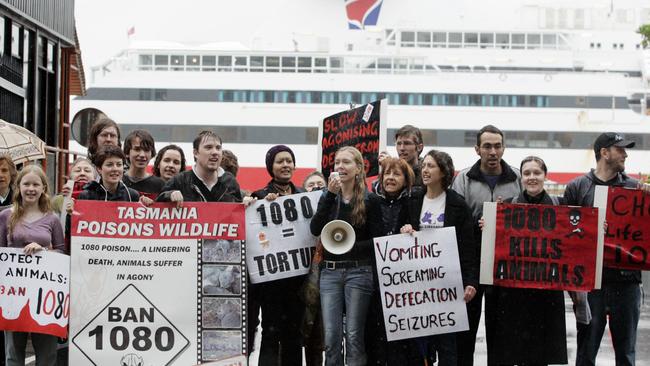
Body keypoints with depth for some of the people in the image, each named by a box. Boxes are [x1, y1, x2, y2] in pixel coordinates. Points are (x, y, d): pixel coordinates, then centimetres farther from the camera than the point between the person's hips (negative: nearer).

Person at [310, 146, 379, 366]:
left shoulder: (368, 200, 0)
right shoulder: (328, 196, 9)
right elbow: (315, 230, -6)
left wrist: (352, 246, -17)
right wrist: (329, 194, -12)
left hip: (358, 272, -3)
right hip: (329, 271, 3)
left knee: (354, 336, -3)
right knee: (331, 337, 0)